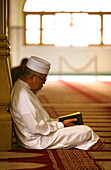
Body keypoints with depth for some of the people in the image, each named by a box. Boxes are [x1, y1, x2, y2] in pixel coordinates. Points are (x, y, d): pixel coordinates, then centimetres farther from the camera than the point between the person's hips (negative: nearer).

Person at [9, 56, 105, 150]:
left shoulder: (24, 89, 8)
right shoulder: (23, 95, -26)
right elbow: (36, 128, -27)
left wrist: (58, 121, 7)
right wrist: (61, 124, -14)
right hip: (37, 141, -11)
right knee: (86, 131, -7)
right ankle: (93, 143, 21)